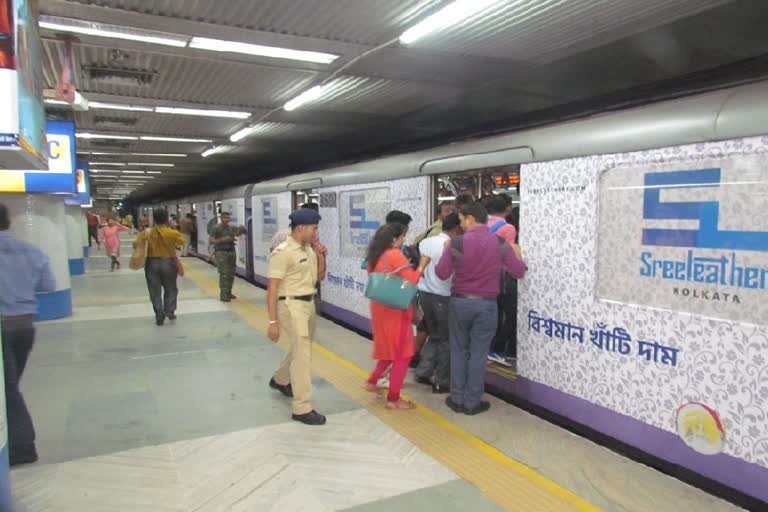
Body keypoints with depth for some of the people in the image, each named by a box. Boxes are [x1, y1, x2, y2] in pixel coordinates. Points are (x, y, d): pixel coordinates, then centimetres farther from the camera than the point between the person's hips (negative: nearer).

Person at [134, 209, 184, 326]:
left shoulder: (147, 232, -5)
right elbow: (182, 241, 6)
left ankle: (159, 317, 10)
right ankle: (169, 311, 6)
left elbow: (136, 243, -11)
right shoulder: (173, 233, -10)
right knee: (170, 289, 18)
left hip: (152, 263, 1)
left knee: (155, 292, 9)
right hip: (168, 263, -1)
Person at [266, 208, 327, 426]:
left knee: (301, 350, 22)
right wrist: (273, 321, -21)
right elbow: (272, 289, -18)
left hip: (309, 304, 9)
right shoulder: (283, 252, -17)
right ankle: (302, 409, 0)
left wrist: (320, 257, 2)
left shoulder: (308, 250, 8)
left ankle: (280, 380, 47)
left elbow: (319, 277, 19)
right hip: (292, 306, -9)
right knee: (302, 355, -8)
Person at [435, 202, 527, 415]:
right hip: (486, 304, 1)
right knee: (478, 353, 7)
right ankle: (472, 402, 14)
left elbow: (442, 273, -7)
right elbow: (518, 272, 1)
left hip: (460, 301, 0)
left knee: (458, 350, 13)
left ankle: (457, 399, 18)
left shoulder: (456, 242, -9)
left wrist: (446, 252, 10)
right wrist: (517, 254, 21)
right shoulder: (500, 243, -3)